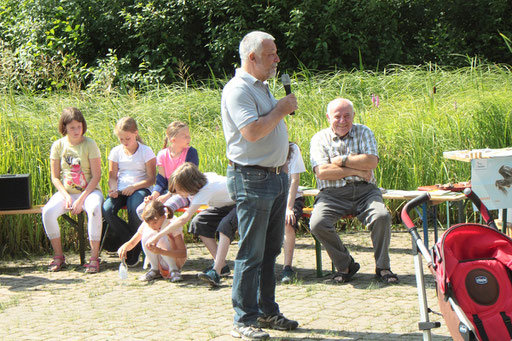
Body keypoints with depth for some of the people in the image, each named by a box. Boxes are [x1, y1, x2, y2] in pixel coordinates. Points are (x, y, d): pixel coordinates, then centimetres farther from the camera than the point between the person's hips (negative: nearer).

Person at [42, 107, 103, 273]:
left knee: (94, 209, -36)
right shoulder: (58, 146, 2)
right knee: (47, 211, -26)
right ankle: (58, 256, -10)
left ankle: (94, 257, -26)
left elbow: (96, 176, -8)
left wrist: (81, 199, -17)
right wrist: (66, 196, -13)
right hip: (66, 191, 3)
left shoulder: (89, 144, -6)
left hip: (89, 190, -2)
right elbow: (55, 177, 4)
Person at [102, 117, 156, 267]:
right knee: (107, 210, -29)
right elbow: (112, 176, 10)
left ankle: (135, 249, -13)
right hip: (120, 190, 4)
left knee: (135, 209, -37)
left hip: (140, 188, -3)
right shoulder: (116, 152, 11)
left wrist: (134, 187, -17)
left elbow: (151, 179, -3)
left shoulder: (146, 151, 1)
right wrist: (113, 188, -13)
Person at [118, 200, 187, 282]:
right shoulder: (146, 226, -12)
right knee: (147, 235, -22)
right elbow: (132, 243, -2)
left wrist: (161, 251, -46)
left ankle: (174, 270, -14)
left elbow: (183, 253, -31)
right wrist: (125, 247, -28)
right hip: (160, 263, 4)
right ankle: (155, 270, -8)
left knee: (162, 238, -31)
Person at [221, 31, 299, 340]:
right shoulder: (238, 89, -14)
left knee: (271, 250, 14)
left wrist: (285, 108, 13)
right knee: (251, 253, -6)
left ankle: (268, 311, 23)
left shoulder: (263, 87, 17)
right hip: (252, 178, -10)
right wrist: (281, 110, -15)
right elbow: (252, 131, -25)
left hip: (276, 175, 10)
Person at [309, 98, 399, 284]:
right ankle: (345, 265, -7)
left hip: (364, 190, 0)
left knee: (382, 217, -29)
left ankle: (382, 267, -9)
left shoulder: (364, 132, 11)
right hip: (332, 194, 0)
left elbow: (371, 162, -6)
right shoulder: (319, 139, 7)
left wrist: (342, 160, -7)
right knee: (317, 224, -28)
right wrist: (356, 171, -9)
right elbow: (322, 172, -8)